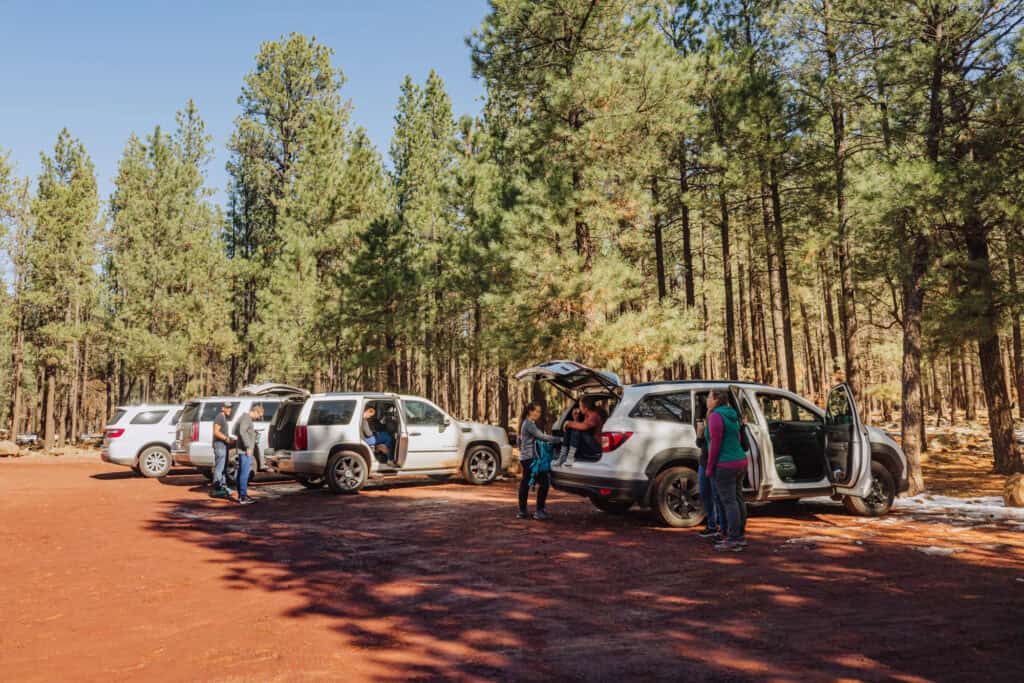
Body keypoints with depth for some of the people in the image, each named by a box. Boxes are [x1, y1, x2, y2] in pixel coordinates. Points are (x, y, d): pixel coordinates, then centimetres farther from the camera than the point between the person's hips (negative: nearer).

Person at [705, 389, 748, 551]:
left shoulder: (715, 416, -16)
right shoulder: (731, 416, 12)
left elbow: (715, 444, -18)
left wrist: (709, 467, -12)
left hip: (724, 466, -9)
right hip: (738, 462, 9)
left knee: (729, 502, -5)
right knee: (737, 500, 12)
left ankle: (733, 541, -2)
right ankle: (739, 537, 18)